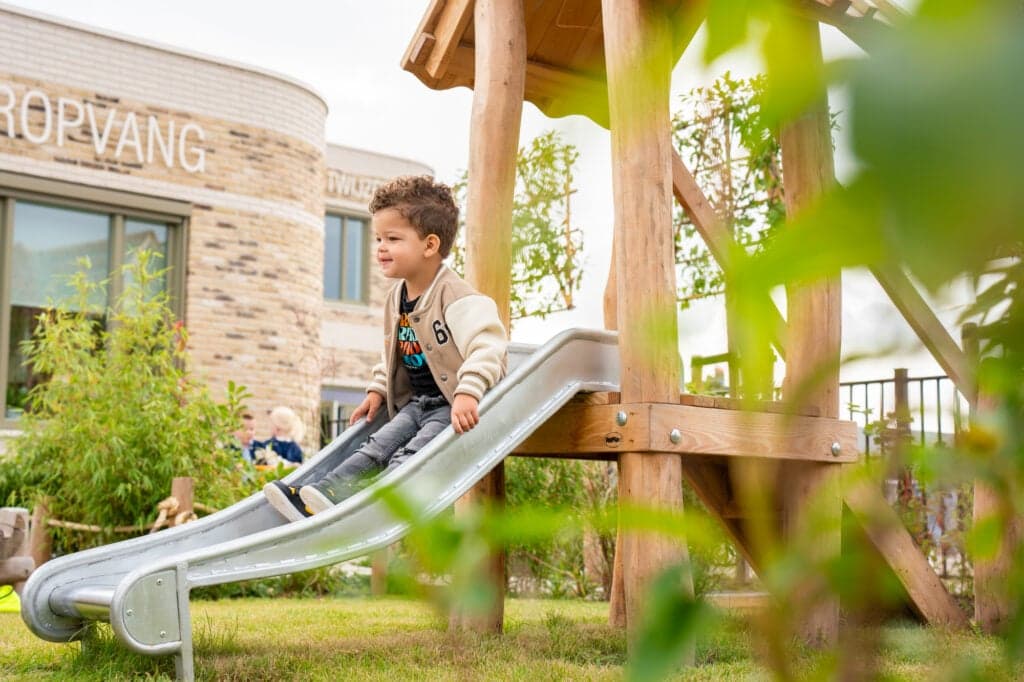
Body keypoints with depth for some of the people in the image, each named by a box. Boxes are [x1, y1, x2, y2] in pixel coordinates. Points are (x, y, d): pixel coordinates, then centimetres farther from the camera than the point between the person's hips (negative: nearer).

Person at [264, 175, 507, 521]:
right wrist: (377, 390, 15)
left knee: (409, 456, -24)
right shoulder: (396, 299, 11)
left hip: (457, 407, -9)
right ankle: (319, 493, -20)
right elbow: (391, 354, 27)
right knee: (379, 446, -7)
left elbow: (487, 346, -31)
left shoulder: (455, 297, -18)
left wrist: (467, 393, -42)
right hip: (416, 402, 9)